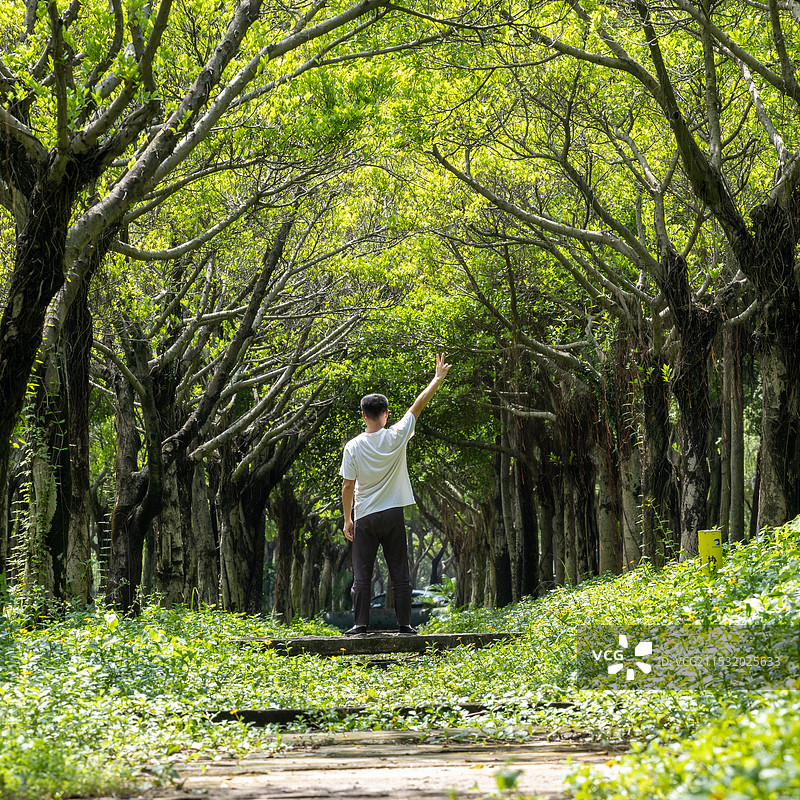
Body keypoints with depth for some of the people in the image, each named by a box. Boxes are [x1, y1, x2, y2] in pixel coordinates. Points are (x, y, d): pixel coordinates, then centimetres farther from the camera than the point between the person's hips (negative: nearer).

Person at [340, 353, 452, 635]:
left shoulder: (353, 447, -6)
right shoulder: (396, 437, -7)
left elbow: (347, 487, -3)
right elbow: (418, 405, 3)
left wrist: (347, 519, 7)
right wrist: (439, 377, 13)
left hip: (364, 519, 0)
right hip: (393, 516, 0)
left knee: (362, 575, 4)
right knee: (400, 573, 5)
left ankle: (360, 624, 1)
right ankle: (404, 623, 3)